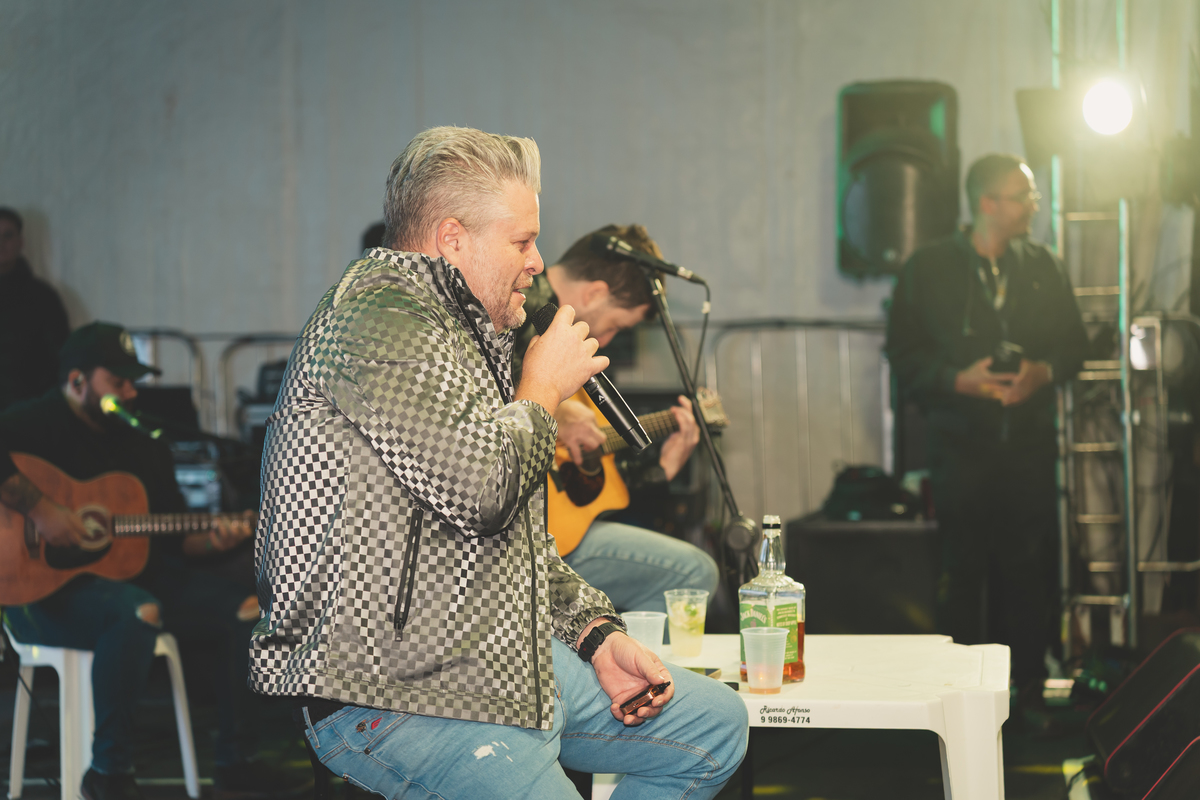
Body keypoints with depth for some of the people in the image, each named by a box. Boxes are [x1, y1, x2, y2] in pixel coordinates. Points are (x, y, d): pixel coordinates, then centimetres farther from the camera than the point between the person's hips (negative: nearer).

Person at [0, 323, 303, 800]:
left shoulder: (144, 444, 17)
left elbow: (175, 537, 17)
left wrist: (210, 540, -4)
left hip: (133, 570, 8)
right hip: (45, 586, -8)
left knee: (246, 612, -7)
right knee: (139, 612, -39)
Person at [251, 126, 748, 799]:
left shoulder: (462, 334, 22)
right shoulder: (382, 314, -13)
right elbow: (479, 487, -26)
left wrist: (596, 632, 12)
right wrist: (543, 390, -7)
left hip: (508, 660, 11)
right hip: (394, 693, -11)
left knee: (716, 725, 13)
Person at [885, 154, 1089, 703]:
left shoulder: (1042, 268, 10)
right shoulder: (928, 269, 1)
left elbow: (1074, 343, 15)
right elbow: (903, 355, 0)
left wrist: (1046, 370, -6)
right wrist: (959, 379, -15)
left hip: (1030, 443, 3)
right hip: (961, 445, -3)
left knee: (1029, 568, 1)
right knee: (963, 570, -3)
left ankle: (1027, 683, 11)